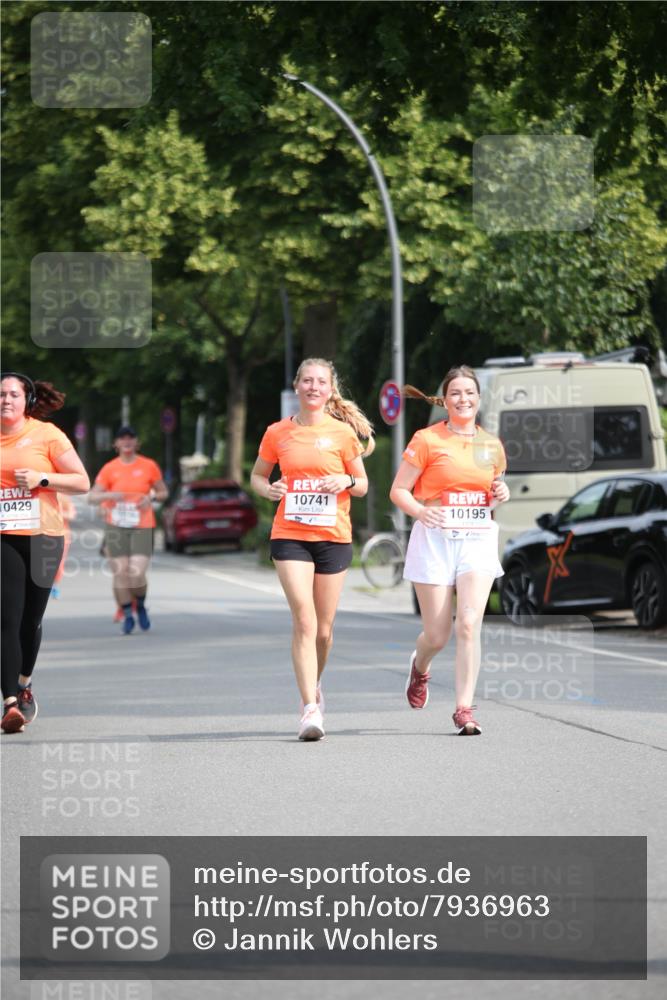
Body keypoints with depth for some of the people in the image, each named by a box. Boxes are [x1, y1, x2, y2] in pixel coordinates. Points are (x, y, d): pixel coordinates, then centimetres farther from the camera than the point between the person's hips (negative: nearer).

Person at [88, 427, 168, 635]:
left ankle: (140, 606, 17)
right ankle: (127, 616, 11)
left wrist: (151, 496, -8)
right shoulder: (109, 469, 4)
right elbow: (92, 497, 2)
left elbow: (163, 492, 14)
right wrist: (109, 495, -17)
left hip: (142, 527, -1)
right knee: (120, 573, -3)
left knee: (137, 574, -13)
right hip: (116, 527, 1)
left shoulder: (149, 466, 4)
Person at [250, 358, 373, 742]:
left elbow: (363, 486, 9)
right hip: (289, 535, -1)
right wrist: (268, 489, -6)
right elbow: (257, 476, 16)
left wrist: (346, 481, -13)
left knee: (324, 628, 7)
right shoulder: (278, 433, 4)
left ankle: (314, 685, 36)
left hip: (334, 537, 1)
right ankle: (310, 709, -17)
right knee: (304, 619, -15)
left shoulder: (343, 433, 2)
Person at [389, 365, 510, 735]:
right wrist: (421, 511, -22)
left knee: (469, 625, -13)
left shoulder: (492, 445, 10)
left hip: (478, 539, 2)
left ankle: (464, 710, -9)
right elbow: (398, 490, -3)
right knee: (437, 635, 2)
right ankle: (420, 667, 39)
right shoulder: (427, 440, -3)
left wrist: (501, 494, 0)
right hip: (435, 539, -2)